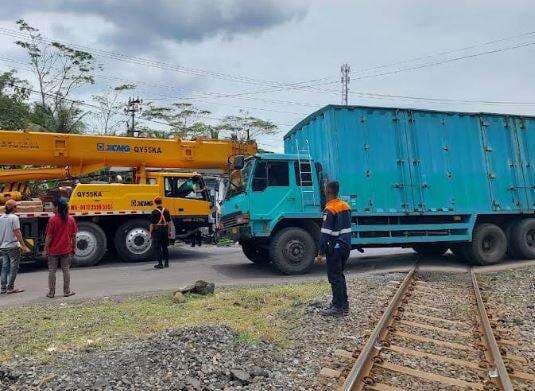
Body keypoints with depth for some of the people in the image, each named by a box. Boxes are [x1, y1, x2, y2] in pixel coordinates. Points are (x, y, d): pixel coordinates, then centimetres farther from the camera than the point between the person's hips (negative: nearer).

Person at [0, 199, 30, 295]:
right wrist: (24, 246, -13)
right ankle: (10, 288, 5)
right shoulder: (14, 217, -13)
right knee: (13, 268, 3)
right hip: (13, 246, -6)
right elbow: (17, 233, -16)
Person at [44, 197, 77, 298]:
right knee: (66, 270, 9)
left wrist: (46, 249, -1)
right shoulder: (71, 219, -1)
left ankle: (51, 293, 13)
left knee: (52, 271, 7)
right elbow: (73, 236, 3)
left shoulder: (53, 219, -11)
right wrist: (73, 248, 12)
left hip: (53, 250, -2)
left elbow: (49, 236, -10)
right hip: (66, 250, 2)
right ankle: (67, 291, 13)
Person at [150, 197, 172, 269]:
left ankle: (160, 264, 4)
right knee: (165, 247, 14)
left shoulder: (154, 212, -11)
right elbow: (169, 222, 7)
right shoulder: (166, 211, 3)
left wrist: (150, 233, -2)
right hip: (165, 230, 5)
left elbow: (152, 224, -11)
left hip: (157, 231, -5)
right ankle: (166, 263, 18)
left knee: (157, 248, 3)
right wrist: (169, 231, 15)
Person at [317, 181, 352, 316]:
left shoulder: (330, 210, -17)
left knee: (334, 277, -1)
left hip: (335, 248, -8)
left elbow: (325, 233, -19)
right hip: (346, 246, 8)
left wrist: (321, 252, -15)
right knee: (339, 275, 18)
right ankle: (343, 304, 25)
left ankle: (338, 307, 3)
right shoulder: (345, 206, 9)